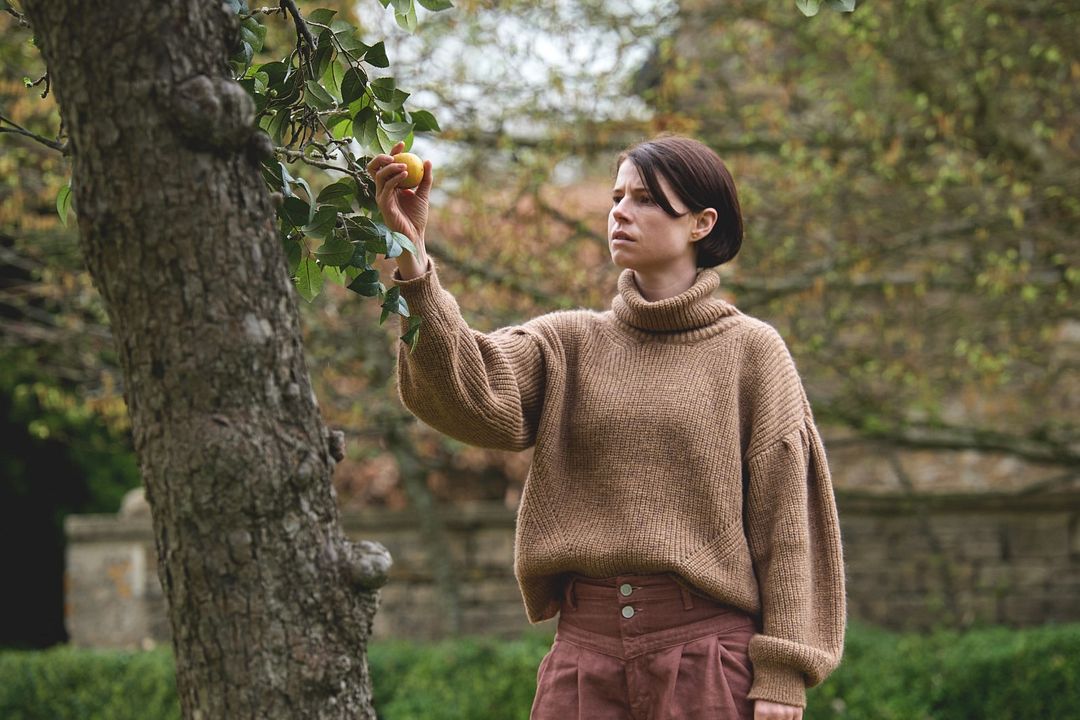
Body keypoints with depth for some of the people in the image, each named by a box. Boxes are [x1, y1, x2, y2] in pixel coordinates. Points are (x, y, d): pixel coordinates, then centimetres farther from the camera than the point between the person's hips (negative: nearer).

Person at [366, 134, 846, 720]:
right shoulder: (570, 342, 11)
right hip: (585, 645, 3)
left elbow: (785, 519, -1)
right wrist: (411, 261, -21)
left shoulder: (749, 349, 3)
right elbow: (472, 398, -9)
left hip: (707, 648, -3)